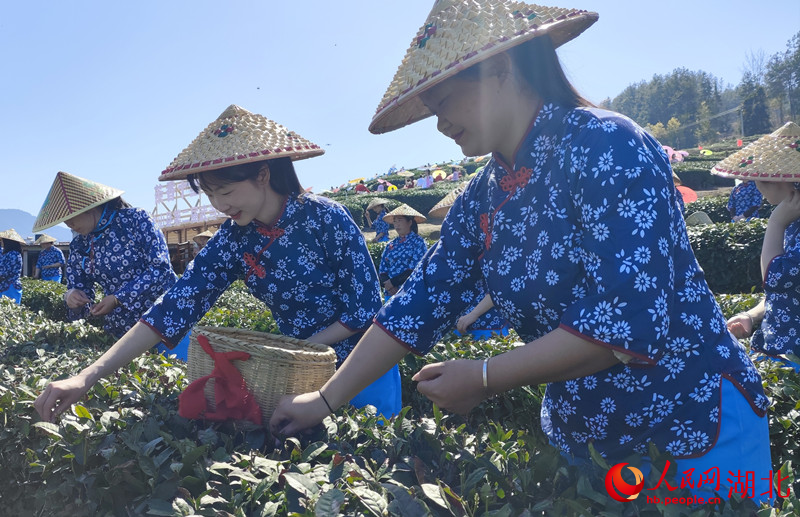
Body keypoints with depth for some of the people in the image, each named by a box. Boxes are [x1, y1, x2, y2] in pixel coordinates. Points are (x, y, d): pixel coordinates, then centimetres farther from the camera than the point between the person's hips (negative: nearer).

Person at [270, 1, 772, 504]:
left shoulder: (605, 146, -22)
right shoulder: (483, 198, 0)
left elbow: (631, 320, -29)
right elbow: (420, 301, 0)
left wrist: (483, 378, -21)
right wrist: (326, 401, -1)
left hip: (697, 427, -6)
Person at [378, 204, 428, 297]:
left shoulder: (418, 242, 0)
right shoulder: (390, 245, 13)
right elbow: (382, 270, 7)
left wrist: (393, 282, -12)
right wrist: (389, 287, -12)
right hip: (390, 293, 4)